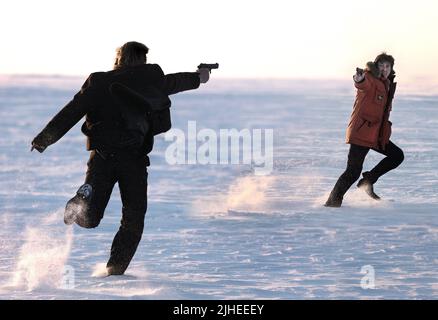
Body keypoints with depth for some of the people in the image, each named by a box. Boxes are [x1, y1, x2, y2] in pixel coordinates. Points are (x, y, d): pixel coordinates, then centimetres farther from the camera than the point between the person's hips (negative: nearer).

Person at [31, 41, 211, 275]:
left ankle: (82, 203, -33)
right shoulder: (150, 77, 9)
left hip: (101, 157, 1)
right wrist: (197, 78, 49)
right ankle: (116, 268, -4)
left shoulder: (97, 82, 8)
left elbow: (72, 111, 1)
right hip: (134, 158, -1)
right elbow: (172, 83, 28)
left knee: (90, 218, -1)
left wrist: (44, 139, 1)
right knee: (133, 221, 8)